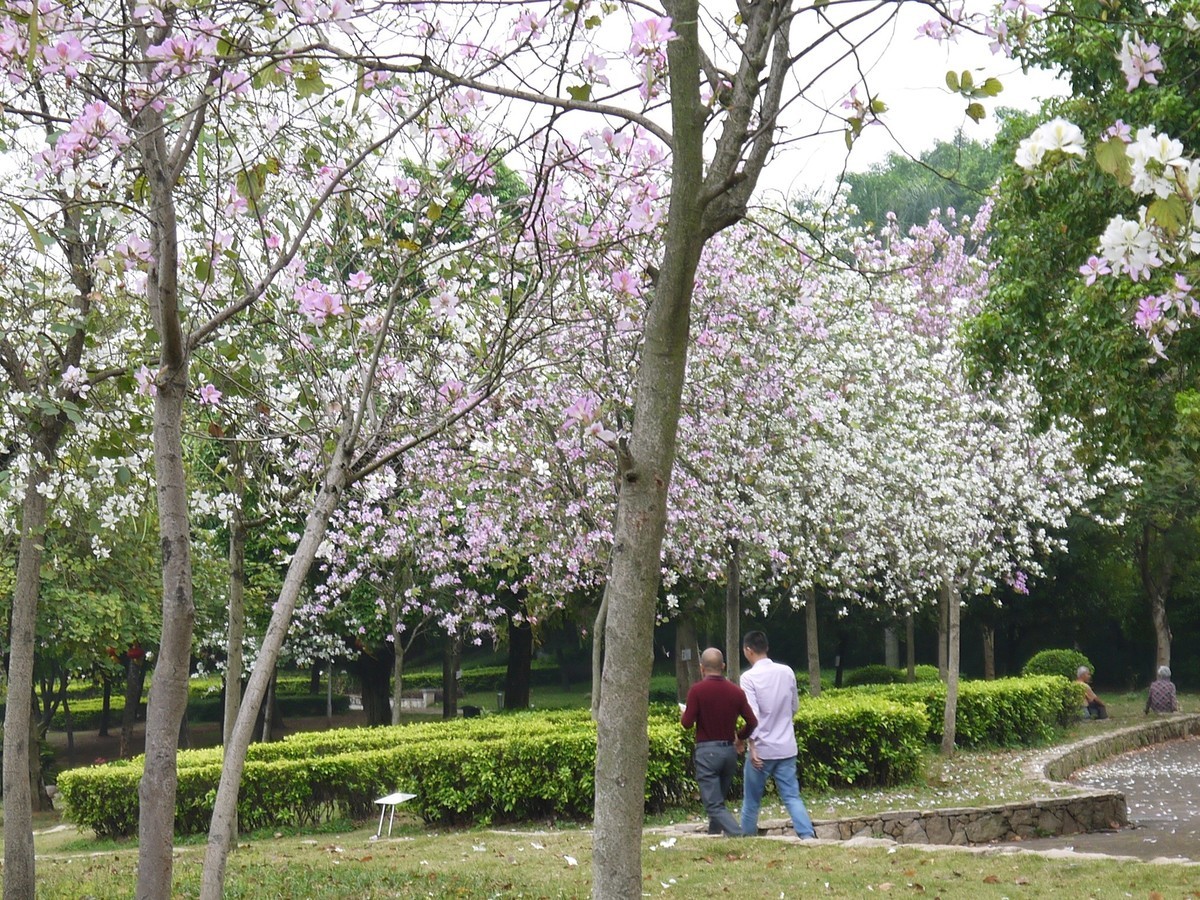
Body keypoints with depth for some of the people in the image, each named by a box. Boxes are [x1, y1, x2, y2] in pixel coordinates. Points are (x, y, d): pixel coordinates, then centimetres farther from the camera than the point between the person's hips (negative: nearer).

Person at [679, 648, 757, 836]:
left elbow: (687, 723, -11)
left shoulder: (697, 690, -10)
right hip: (729, 750, 5)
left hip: (707, 751, -5)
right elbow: (752, 721, 4)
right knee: (719, 799, 21)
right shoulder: (735, 691, 3)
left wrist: (684, 715, 12)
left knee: (714, 805, -7)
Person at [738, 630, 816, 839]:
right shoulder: (787, 672, 1)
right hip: (786, 747, 4)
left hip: (762, 749, -4)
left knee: (751, 800, 11)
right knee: (792, 797, 5)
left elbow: (752, 715, -19)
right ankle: (808, 836, -10)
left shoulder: (749, 677, -13)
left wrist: (752, 747, -17)